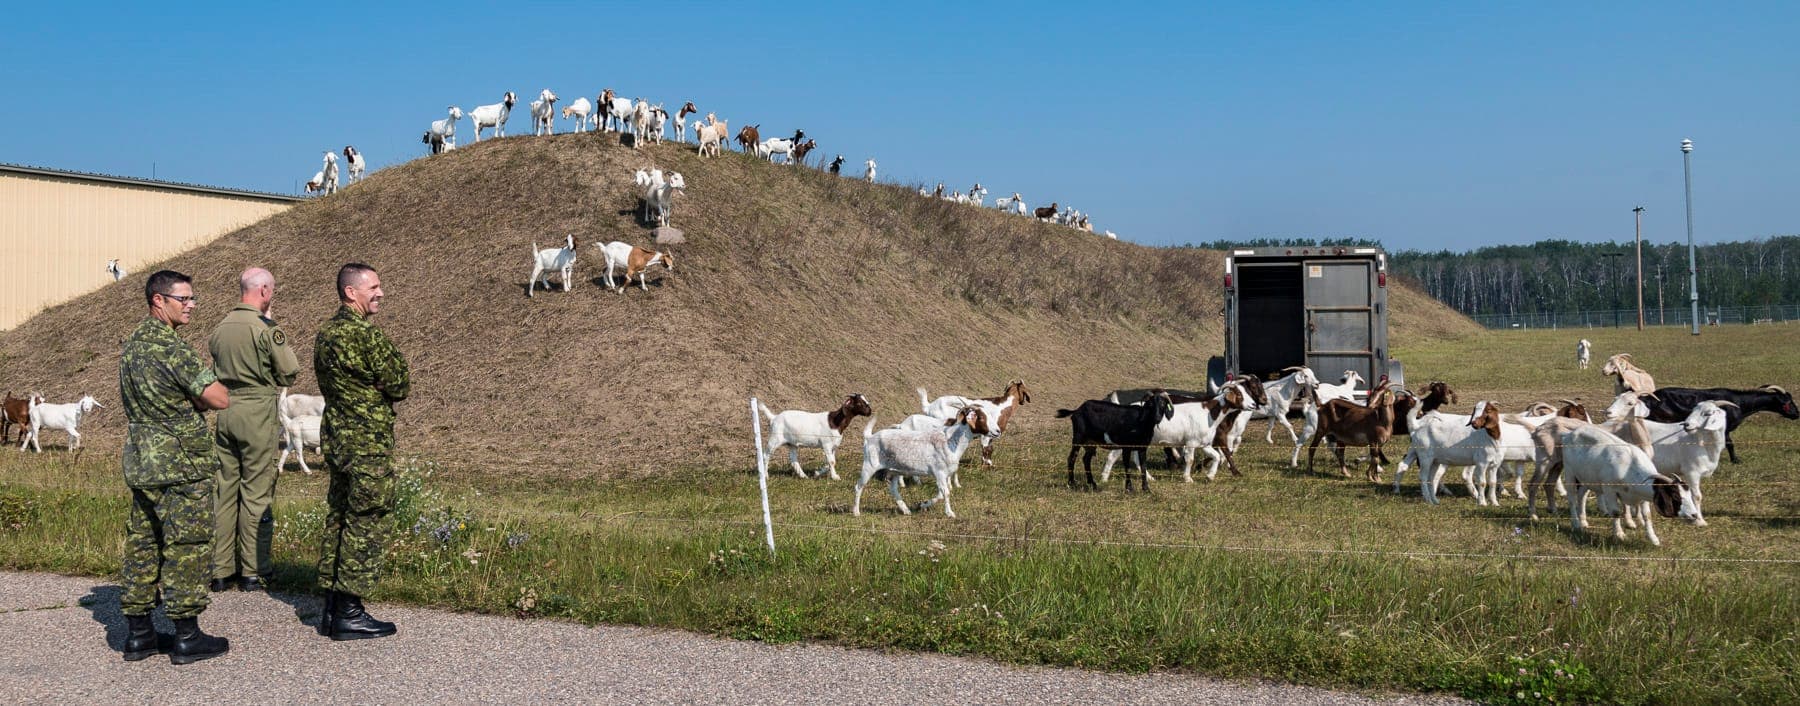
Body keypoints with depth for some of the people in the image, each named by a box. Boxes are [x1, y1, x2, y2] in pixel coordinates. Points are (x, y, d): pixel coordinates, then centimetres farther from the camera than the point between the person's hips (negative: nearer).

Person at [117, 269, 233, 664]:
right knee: (186, 547, -2)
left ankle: (138, 634, 17)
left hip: (140, 464, 9)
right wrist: (200, 395, 2)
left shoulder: (131, 345, 13)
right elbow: (220, 399, -19)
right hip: (181, 465, -9)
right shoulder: (171, 348, -17)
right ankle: (186, 637, 2)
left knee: (142, 544, 12)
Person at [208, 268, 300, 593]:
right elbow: (289, 374, -7)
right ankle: (252, 572, 3)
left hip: (224, 411, 6)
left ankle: (221, 570, 15)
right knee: (256, 492, 0)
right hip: (258, 412, -6)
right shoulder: (266, 328, -11)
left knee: (224, 490, 11)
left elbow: (215, 369, 18)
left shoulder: (220, 328, 8)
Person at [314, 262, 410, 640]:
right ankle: (350, 613, 2)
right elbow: (399, 387, -13)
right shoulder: (368, 336, -18)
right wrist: (387, 377, 7)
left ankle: (332, 609, 20)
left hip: (334, 439, 9)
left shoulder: (325, 334, 11)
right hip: (368, 444, -9)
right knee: (364, 525, -2)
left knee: (338, 520, 14)